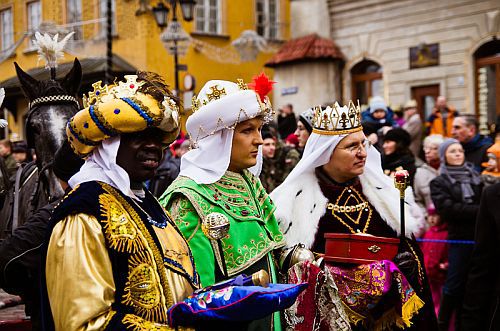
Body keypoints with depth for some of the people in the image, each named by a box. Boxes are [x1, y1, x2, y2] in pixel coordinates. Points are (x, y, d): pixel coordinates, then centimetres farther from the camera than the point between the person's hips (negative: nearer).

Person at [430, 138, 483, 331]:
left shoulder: (475, 177, 15)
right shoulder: (439, 182, 4)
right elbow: (447, 208, -11)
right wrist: (479, 210, -15)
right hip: (460, 237, -4)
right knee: (455, 284, -2)